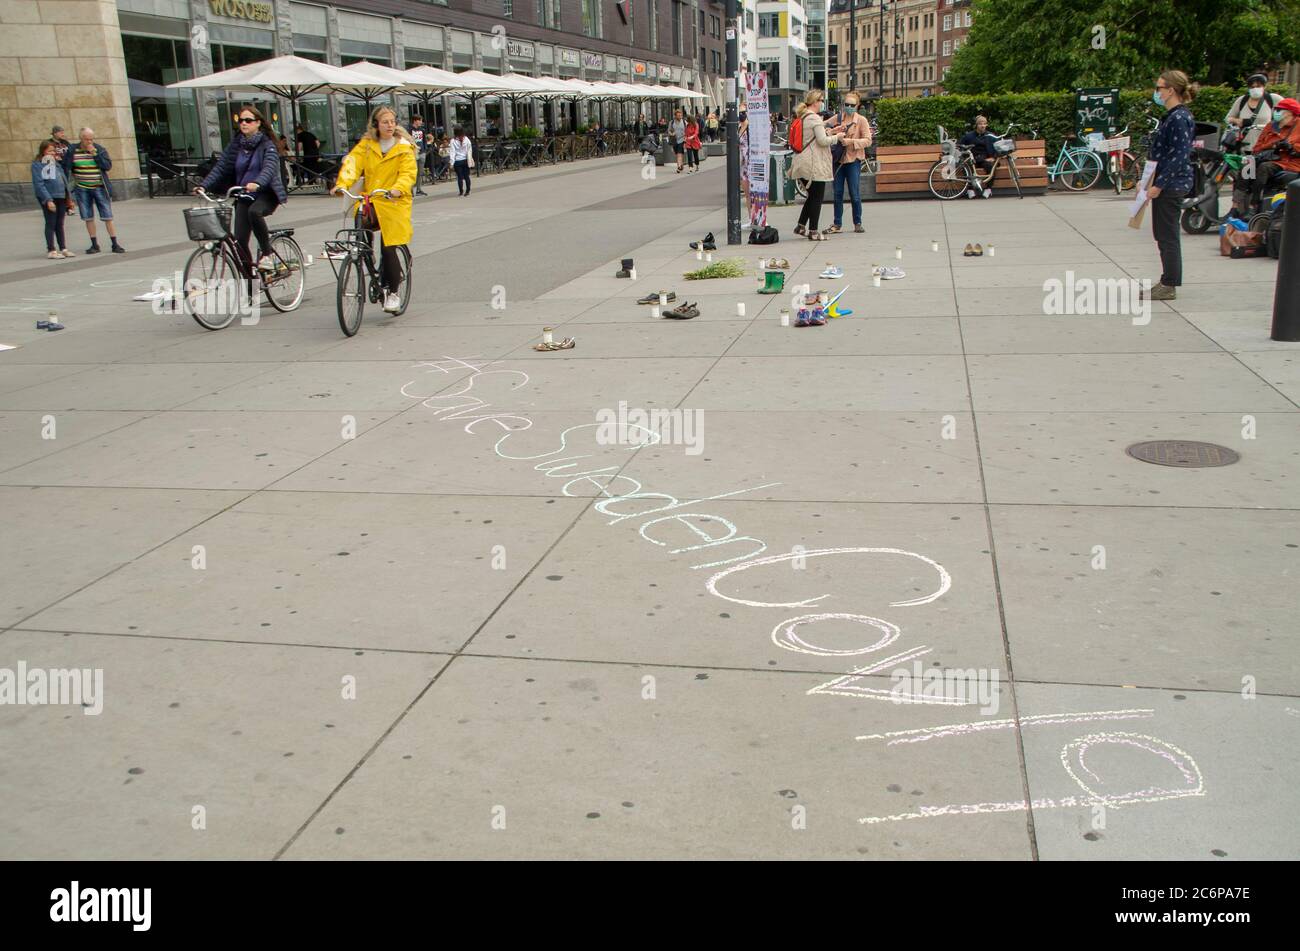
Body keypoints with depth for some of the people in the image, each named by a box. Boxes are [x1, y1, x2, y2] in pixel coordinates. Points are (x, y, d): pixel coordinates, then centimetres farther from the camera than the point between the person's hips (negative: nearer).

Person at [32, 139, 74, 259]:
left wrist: (69, 198, 15)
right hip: (48, 198, -6)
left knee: (60, 224, 11)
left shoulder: (57, 163, 15)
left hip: (61, 197, 6)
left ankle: (63, 248, 16)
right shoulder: (37, 164, -5)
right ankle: (51, 250, 1)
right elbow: (39, 184, -12)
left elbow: (64, 180, 19)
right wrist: (48, 200, -20)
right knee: (51, 224, -3)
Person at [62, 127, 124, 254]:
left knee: (108, 217, -3)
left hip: (99, 188, -2)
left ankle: (115, 245, 1)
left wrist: (94, 153, -17)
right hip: (82, 189, 2)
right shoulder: (72, 150, 1)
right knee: (88, 218, 5)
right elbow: (65, 167, 6)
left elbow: (108, 166, -12)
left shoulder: (100, 149, -1)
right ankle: (94, 245, 13)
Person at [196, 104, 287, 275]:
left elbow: (270, 168, -25)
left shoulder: (267, 145, -7)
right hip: (244, 196, 5)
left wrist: (257, 183, -45)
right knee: (240, 240, -5)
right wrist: (204, 185, -14)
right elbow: (220, 167, 1)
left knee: (254, 211, -37)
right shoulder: (235, 145, 7)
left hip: (265, 193, -5)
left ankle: (266, 254, -20)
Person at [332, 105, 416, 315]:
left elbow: (408, 173, -10)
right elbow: (353, 162, -5)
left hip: (393, 202, -2)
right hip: (369, 201, 3)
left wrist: (398, 189, -31)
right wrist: (342, 183, -23)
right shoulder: (366, 144, 9)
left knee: (389, 248, -8)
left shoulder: (404, 147, 2)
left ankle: (393, 291, 12)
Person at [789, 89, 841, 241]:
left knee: (812, 195, 20)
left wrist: (829, 133, 16)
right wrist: (836, 137, -4)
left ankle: (801, 226, 21)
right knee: (817, 197, 0)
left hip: (803, 164, 9)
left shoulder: (801, 117, 11)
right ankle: (813, 231, 2)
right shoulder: (815, 118, -16)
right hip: (815, 164, -9)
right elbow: (823, 141, -20)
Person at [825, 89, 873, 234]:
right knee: (837, 193, 6)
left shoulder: (861, 120, -1)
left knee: (855, 194, 0)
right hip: (838, 158, 3)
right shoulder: (837, 118, 8)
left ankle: (858, 223, 13)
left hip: (853, 159, -3)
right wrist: (835, 133, -10)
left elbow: (868, 140, -8)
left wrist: (851, 141, -20)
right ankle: (837, 224, 12)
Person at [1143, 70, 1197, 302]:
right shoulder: (1171, 116, 13)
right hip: (1166, 184, 10)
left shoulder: (1179, 118, -17)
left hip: (1171, 185, -10)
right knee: (1162, 235, 15)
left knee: (1167, 236, -4)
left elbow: (1179, 156, -22)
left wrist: (1159, 185, -22)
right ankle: (1166, 283, 23)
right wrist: (1148, 181, 18)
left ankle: (1169, 287, 3)